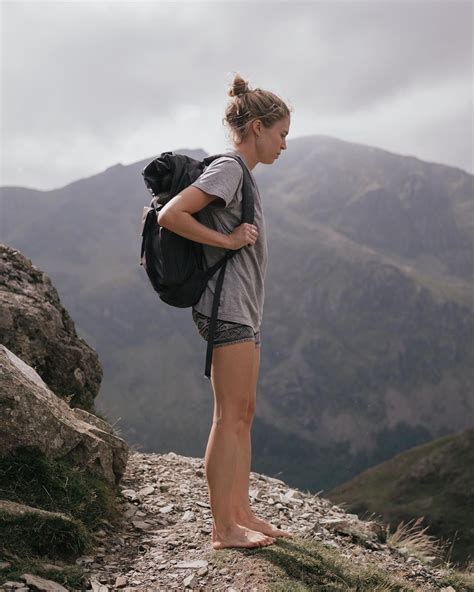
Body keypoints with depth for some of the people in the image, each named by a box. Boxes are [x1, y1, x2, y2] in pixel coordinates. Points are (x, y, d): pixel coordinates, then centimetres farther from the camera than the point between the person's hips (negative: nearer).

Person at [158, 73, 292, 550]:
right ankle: (223, 528, 0)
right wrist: (227, 239, -16)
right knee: (230, 416, -7)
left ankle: (241, 514, 18)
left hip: (243, 310, 10)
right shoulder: (228, 169, -11)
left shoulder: (242, 173, 18)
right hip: (228, 308, -10)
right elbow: (170, 215, -21)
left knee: (243, 414, 11)